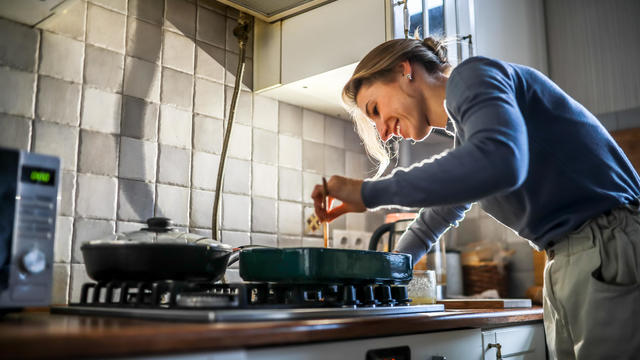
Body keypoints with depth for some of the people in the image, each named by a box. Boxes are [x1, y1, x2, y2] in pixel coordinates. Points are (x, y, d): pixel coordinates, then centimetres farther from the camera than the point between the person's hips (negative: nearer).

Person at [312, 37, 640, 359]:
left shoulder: (473, 76, -8)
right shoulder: (464, 137, 19)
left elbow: (500, 161, -29)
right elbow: (438, 214, 33)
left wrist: (368, 193, -22)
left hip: (612, 251, -9)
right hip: (567, 267, 9)